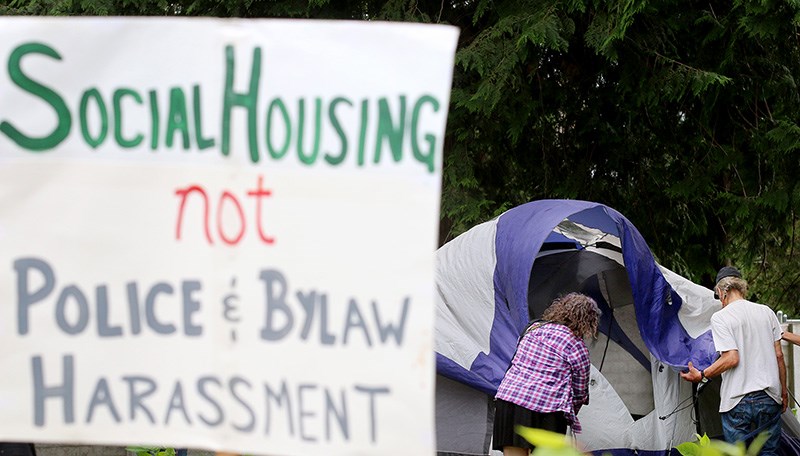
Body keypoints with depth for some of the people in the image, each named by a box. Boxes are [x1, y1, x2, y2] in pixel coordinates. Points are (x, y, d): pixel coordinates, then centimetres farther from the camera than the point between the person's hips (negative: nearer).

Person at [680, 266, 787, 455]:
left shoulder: (720, 317, -7)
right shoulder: (766, 312, 8)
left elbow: (731, 358, -15)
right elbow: (779, 356, 9)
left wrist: (701, 376, -3)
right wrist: (783, 391, 18)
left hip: (737, 403, -4)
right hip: (770, 399, 5)